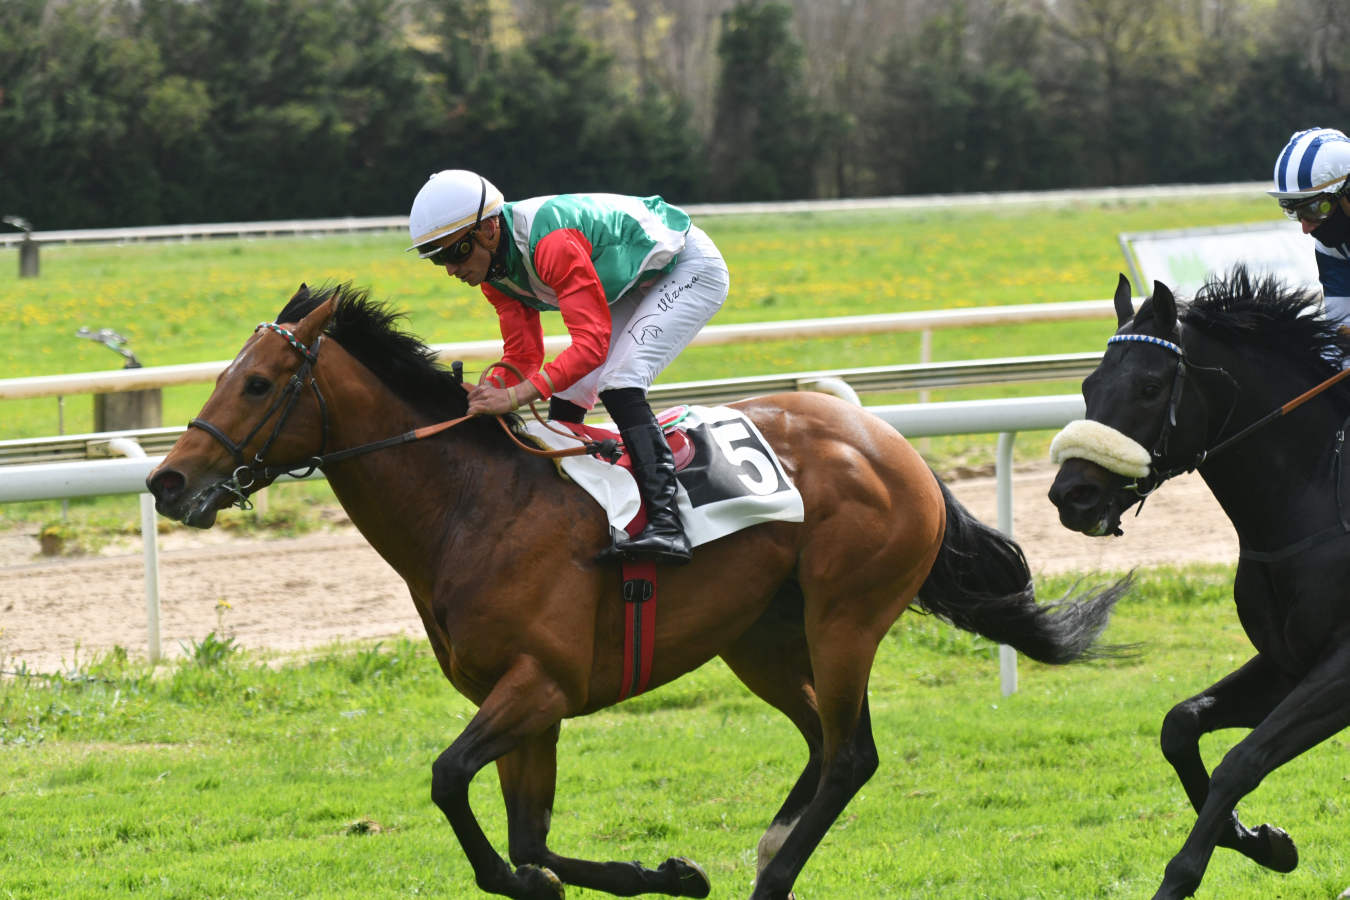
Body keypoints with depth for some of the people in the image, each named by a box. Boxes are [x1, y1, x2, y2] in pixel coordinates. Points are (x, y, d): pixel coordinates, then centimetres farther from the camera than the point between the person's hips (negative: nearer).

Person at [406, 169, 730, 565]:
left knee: (618, 383, -26)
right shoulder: (494, 268, -7)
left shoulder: (551, 243, -37)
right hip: (636, 284, 9)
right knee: (566, 399, 3)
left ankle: (666, 524, -35)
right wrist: (484, 395, -22)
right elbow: (523, 357, -4)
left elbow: (592, 343, -40)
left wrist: (517, 395, -47)